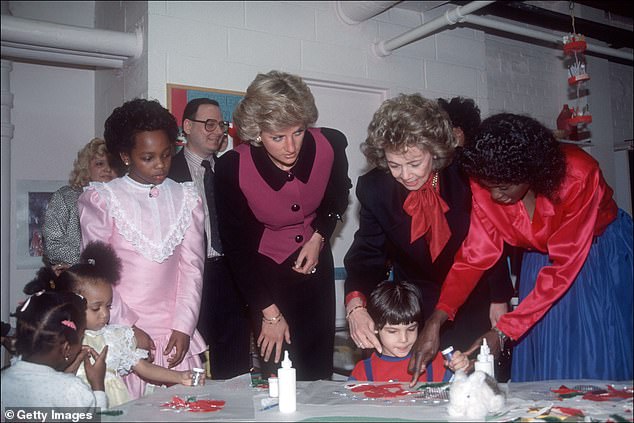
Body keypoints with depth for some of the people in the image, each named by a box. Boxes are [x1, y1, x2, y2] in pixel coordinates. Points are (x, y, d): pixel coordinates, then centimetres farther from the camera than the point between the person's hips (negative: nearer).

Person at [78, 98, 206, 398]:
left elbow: (191, 268, 3)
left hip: (176, 337, 2)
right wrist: (128, 329, -8)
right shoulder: (101, 200, 0)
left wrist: (183, 327, -5)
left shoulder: (186, 199, 7)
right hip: (120, 332, -2)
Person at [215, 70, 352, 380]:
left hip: (314, 265, 3)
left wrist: (319, 237, -10)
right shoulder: (232, 168, -25)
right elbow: (236, 245, -14)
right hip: (264, 272, -2)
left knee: (319, 370, 10)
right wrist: (269, 312, -12)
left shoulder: (331, 145, -19)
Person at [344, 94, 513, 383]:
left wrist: (499, 298, 2)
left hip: (474, 304, 0)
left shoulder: (464, 176, -19)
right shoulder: (374, 189, -16)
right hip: (416, 310, 1)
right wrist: (355, 305, -33)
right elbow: (367, 254, -15)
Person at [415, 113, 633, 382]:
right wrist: (438, 317, -33)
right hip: (540, 257, 3)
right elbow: (475, 254, -19)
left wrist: (503, 332, -35)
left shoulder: (577, 177, -32)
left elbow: (563, 268, -31)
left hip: (600, 254, -3)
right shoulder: (486, 184, -21)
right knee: (539, 366, 5)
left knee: (596, 360, 2)